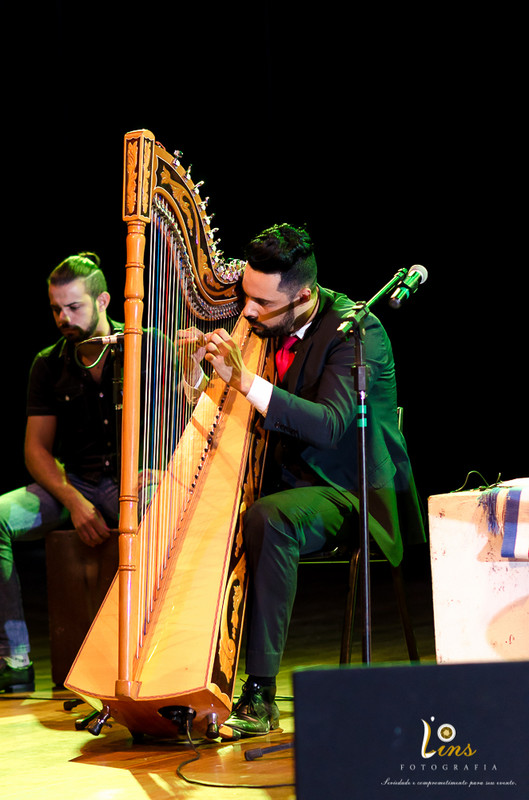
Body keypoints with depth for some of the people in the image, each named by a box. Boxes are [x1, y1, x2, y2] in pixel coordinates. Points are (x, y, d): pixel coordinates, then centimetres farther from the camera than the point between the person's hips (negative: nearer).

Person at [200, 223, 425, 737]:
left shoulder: (357, 330, -15)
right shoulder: (264, 327, 6)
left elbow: (330, 427, -28)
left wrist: (245, 380, -31)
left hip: (350, 492, -7)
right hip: (284, 482, 7)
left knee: (267, 519, -35)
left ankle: (260, 694, -30)